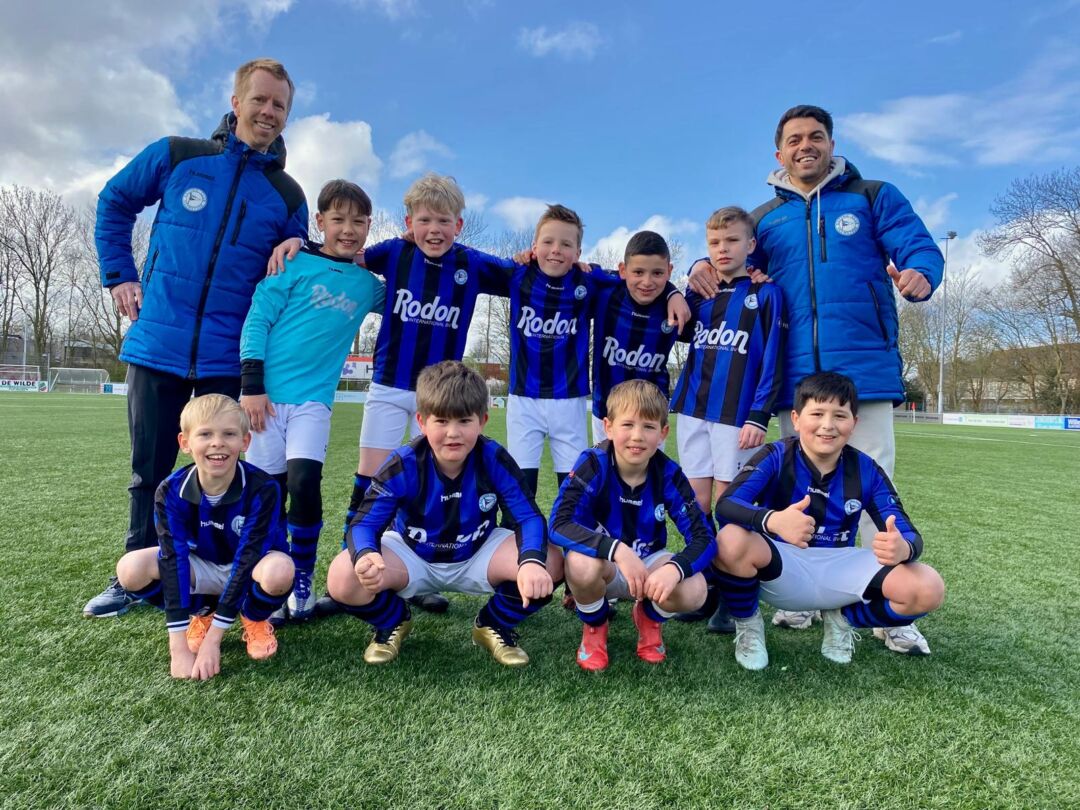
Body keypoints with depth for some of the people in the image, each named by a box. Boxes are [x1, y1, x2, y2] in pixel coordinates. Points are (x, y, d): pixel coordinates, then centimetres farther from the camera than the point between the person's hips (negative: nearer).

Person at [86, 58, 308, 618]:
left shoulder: (287, 196, 5)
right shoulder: (176, 156, 3)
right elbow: (115, 202, 17)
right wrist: (119, 275, 8)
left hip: (229, 359, 0)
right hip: (156, 345, 1)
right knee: (149, 469, 11)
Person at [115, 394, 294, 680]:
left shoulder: (262, 489, -29)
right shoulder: (171, 492, -21)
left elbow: (246, 560, -30)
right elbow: (173, 559, -26)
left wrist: (212, 640, -31)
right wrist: (179, 649, -31)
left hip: (249, 570, -3)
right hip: (201, 567, 3)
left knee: (279, 570, -38)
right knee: (130, 569, -22)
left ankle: (255, 619, -1)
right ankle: (200, 613, 6)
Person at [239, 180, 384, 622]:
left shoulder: (367, 284, 9)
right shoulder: (295, 264, -1)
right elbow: (257, 320, -3)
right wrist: (251, 385, -10)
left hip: (313, 398, 1)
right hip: (265, 394, -1)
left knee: (304, 484, -13)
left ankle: (302, 581, 5)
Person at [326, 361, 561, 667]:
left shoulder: (495, 460, -22)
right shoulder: (404, 465, -24)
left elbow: (529, 517, -22)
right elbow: (364, 523, -24)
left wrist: (532, 562, -46)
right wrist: (366, 557, -50)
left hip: (478, 557, 1)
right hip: (412, 557, 0)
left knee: (550, 562, -26)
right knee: (342, 579, -29)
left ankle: (494, 626, 5)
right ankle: (394, 622, 7)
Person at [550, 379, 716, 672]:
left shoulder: (668, 474, -16)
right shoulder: (594, 464, -23)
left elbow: (703, 537, -19)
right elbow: (559, 524, -34)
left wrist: (675, 568, -40)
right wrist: (617, 550, -47)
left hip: (649, 563, 2)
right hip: (604, 565, -2)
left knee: (694, 592, -28)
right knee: (582, 563, -37)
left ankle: (649, 618, 10)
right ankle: (594, 627, -1)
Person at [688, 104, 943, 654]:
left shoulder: (874, 198, 7)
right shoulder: (762, 219, 14)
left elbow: (920, 248, -1)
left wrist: (920, 275, -25)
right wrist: (704, 270, -8)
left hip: (865, 369, -2)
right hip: (796, 377, 3)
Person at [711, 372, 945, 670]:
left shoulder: (866, 471, -4)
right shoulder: (776, 456, -13)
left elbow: (909, 535, -8)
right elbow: (725, 506, -28)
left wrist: (902, 548, -35)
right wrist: (773, 521, -50)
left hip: (839, 572, 3)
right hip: (779, 572, -3)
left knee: (928, 590, -20)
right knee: (731, 541, -36)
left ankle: (841, 618, 10)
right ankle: (747, 625, -4)